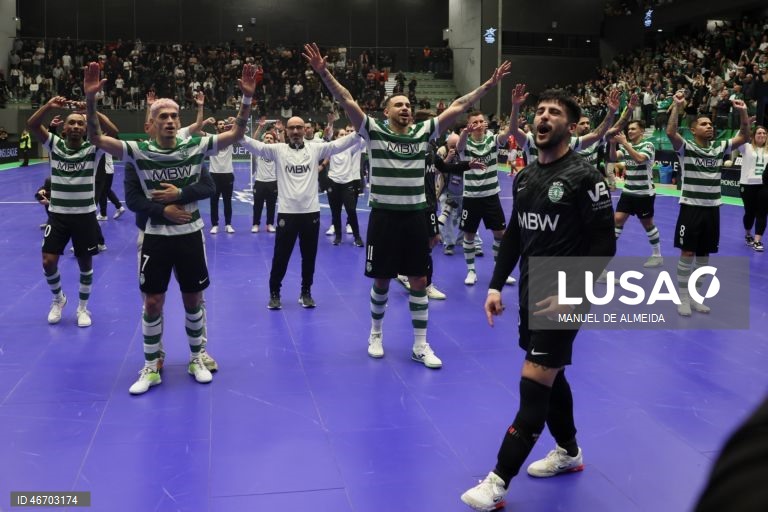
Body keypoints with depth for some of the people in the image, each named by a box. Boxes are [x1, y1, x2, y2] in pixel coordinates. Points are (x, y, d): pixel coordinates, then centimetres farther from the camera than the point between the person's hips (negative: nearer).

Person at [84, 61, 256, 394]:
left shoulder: (196, 147, -5)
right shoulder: (139, 151, -7)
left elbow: (237, 133, -9)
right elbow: (97, 139, -16)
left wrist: (247, 97, -23)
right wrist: (90, 99, -30)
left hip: (190, 234, 1)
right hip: (156, 236, 0)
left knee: (193, 301, 12)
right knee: (152, 304, 7)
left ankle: (196, 359, 30)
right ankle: (151, 368, 22)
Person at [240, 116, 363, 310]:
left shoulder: (316, 148, 3)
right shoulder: (278, 150, 1)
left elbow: (339, 144, -5)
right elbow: (255, 146, -10)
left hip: (311, 211, 1)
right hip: (286, 212, -1)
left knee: (309, 256, 12)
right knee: (280, 257, 7)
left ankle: (306, 292, 28)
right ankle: (274, 293, 23)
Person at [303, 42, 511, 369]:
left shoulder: (423, 132, 4)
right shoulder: (374, 131, -3)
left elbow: (458, 107, 3)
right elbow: (347, 101, -12)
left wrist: (488, 85, -1)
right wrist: (324, 73, -23)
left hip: (415, 216, 3)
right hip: (384, 216, -2)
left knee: (419, 281, 6)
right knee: (381, 281, 9)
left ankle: (420, 345, 16)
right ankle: (376, 334, 30)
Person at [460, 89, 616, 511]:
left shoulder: (584, 176, -12)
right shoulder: (524, 176, 9)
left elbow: (604, 244, -13)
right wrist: (496, 286, 9)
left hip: (563, 298, -7)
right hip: (530, 294, 7)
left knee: (534, 384, -7)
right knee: (550, 376, 18)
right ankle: (568, 452, 38)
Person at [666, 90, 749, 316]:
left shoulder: (720, 149, 7)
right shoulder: (686, 148, -7)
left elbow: (744, 136, 6)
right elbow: (670, 132, -23)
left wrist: (743, 112, -6)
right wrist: (677, 106, -28)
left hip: (712, 209, 5)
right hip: (691, 207, -5)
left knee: (704, 254, 11)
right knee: (687, 253, -1)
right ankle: (683, 297, 9)